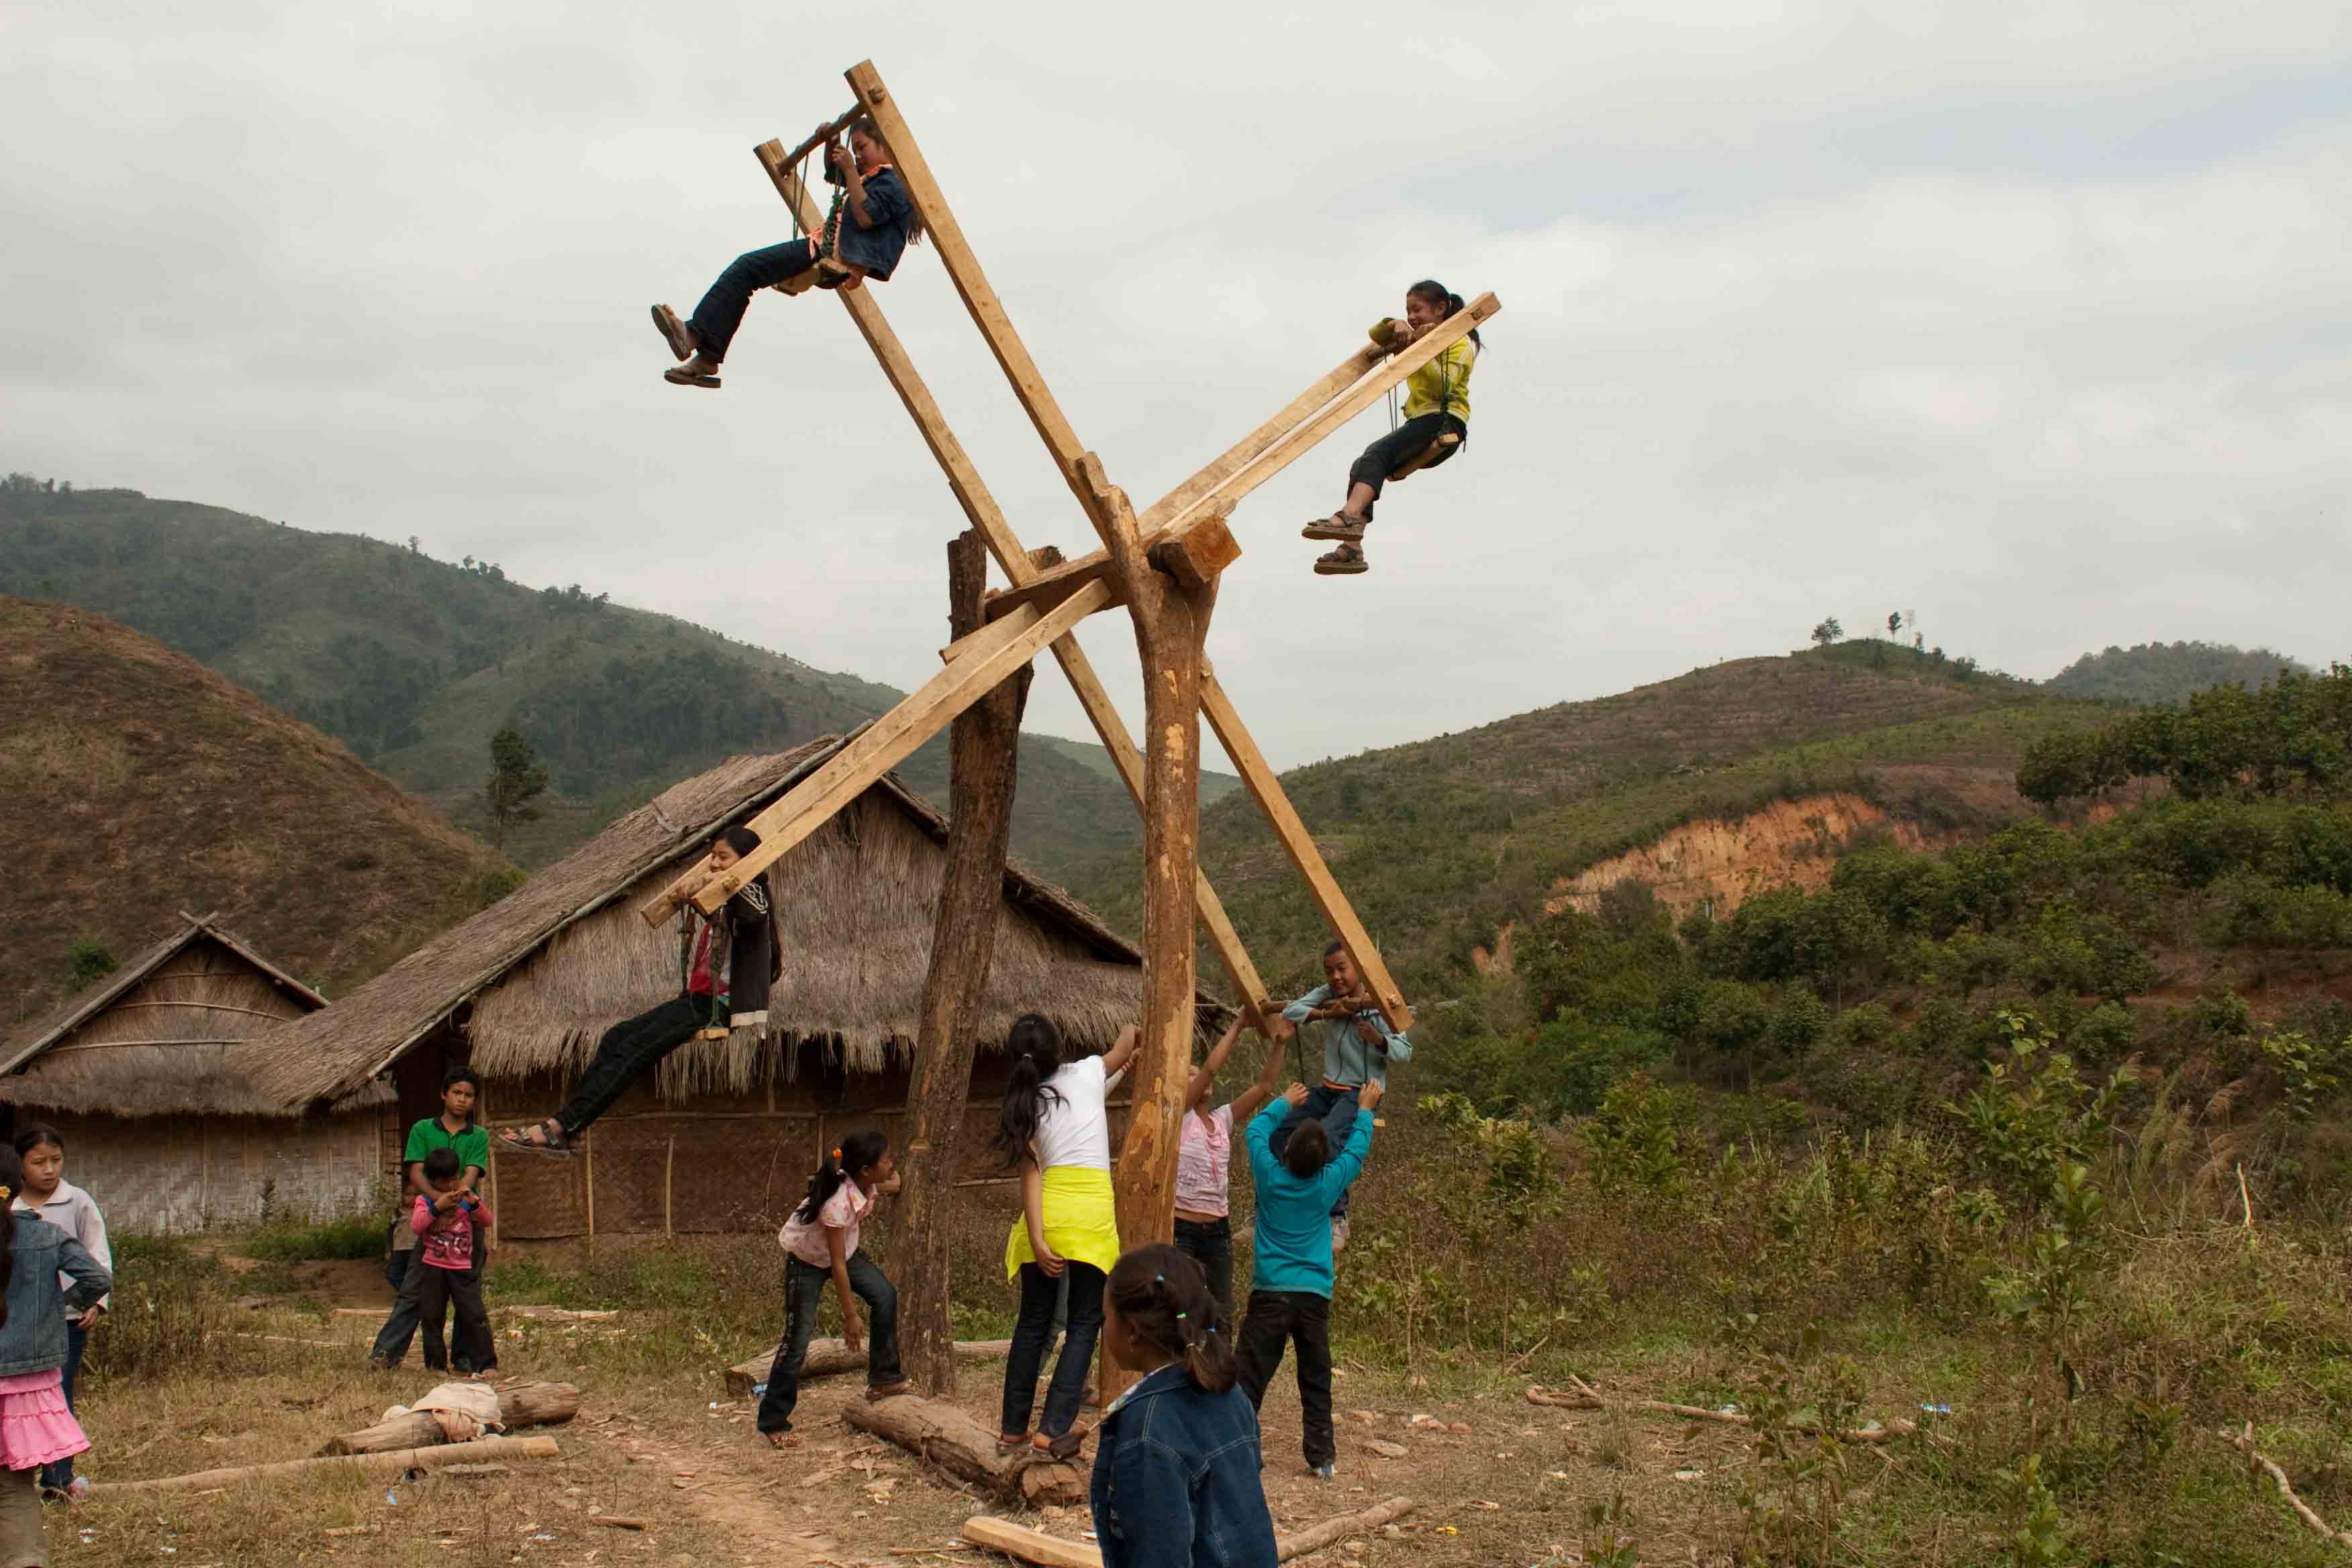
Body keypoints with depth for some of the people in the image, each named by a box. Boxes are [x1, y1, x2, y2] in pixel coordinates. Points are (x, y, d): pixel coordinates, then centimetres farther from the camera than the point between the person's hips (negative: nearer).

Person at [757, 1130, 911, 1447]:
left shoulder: (868, 1183, -18)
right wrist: (850, 1315, -24)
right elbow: (837, 1265, -31)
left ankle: (882, 1379, 8)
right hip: (806, 1259, -7)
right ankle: (773, 1422, 5)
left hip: (844, 1248, 7)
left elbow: (893, 1184, 11)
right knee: (798, 1339, -6)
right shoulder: (838, 1202, -39)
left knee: (885, 1295, -6)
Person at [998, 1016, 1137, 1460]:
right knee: (1085, 1323, 6)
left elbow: (1031, 1173, -1)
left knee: (1033, 1322, 15)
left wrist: (1037, 1240, -6)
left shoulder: (1025, 1104, 9)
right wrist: (1130, 1030, 48)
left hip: (1045, 1209, 3)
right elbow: (1126, 1045, 26)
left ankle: (1013, 1427, 20)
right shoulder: (1088, 1073, 4)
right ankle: (1055, 1427, -3)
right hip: (1090, 1210, -3)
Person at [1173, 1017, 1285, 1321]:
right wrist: (1239, 1025, -12)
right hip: (1181, 1230, -6)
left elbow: (1265, 1083, 5)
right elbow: (1210, 1068, -16)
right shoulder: (1179, 1117, -5)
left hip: (1218, 1231, 6)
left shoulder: (1223, 1119, 11)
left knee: (1222, 1310, 9)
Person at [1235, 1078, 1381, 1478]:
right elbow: (1357, 1149, 16)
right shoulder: (1328, 1183, -3)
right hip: (1315, 1296, 2)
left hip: (1270, 1294, -2)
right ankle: (1322, 1457, 12)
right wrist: (1366, 1110, 30)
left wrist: (1285, 1102, 29)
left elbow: (1257, 1129, 14)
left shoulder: (1271, 1176, -5)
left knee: (1250, 1378, -1)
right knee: (1316, 1382, 10)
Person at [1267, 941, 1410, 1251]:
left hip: (1361, 1092, -6)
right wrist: (1326, 1013, -19)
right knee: (1278, 1133, -9)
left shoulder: (1377, 1007, -11)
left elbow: (1405, 1051, -9)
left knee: (1326, 1140, -33)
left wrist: (1379, 1040, -29)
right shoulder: (1327, 996, 3)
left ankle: (1337, 1217, -21)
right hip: (1329, 1088, 6)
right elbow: (1291, 1011, -5)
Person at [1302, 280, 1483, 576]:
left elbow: (1442, 386, -13)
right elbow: (1375, 336, 16)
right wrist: (1394, 326, -5)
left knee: (1377, 454, -30)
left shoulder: (1458, 342, 2)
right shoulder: (1416, 337, 27)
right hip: (1419, 421, 8)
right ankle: (1352, 549, -24)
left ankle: (1349, 517, -50)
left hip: (1445, 421, -8)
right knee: (1363, 466, -12)